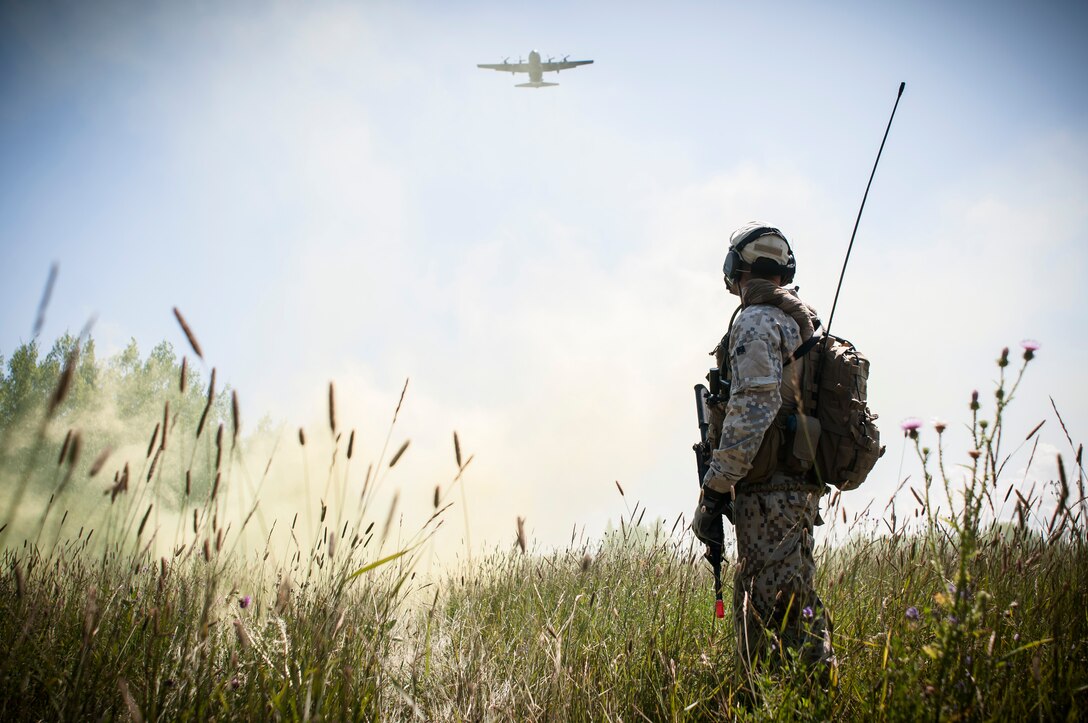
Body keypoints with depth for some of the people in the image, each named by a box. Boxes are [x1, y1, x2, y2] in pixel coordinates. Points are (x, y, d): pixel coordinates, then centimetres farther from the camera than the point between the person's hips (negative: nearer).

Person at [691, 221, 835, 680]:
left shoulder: (756, 321, -9)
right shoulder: (801, 322, 20)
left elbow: (751, 411, -19)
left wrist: (714, 489, -18)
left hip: (769, 488, -10)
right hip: (801, 483, 10)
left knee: (779, 607, -9)